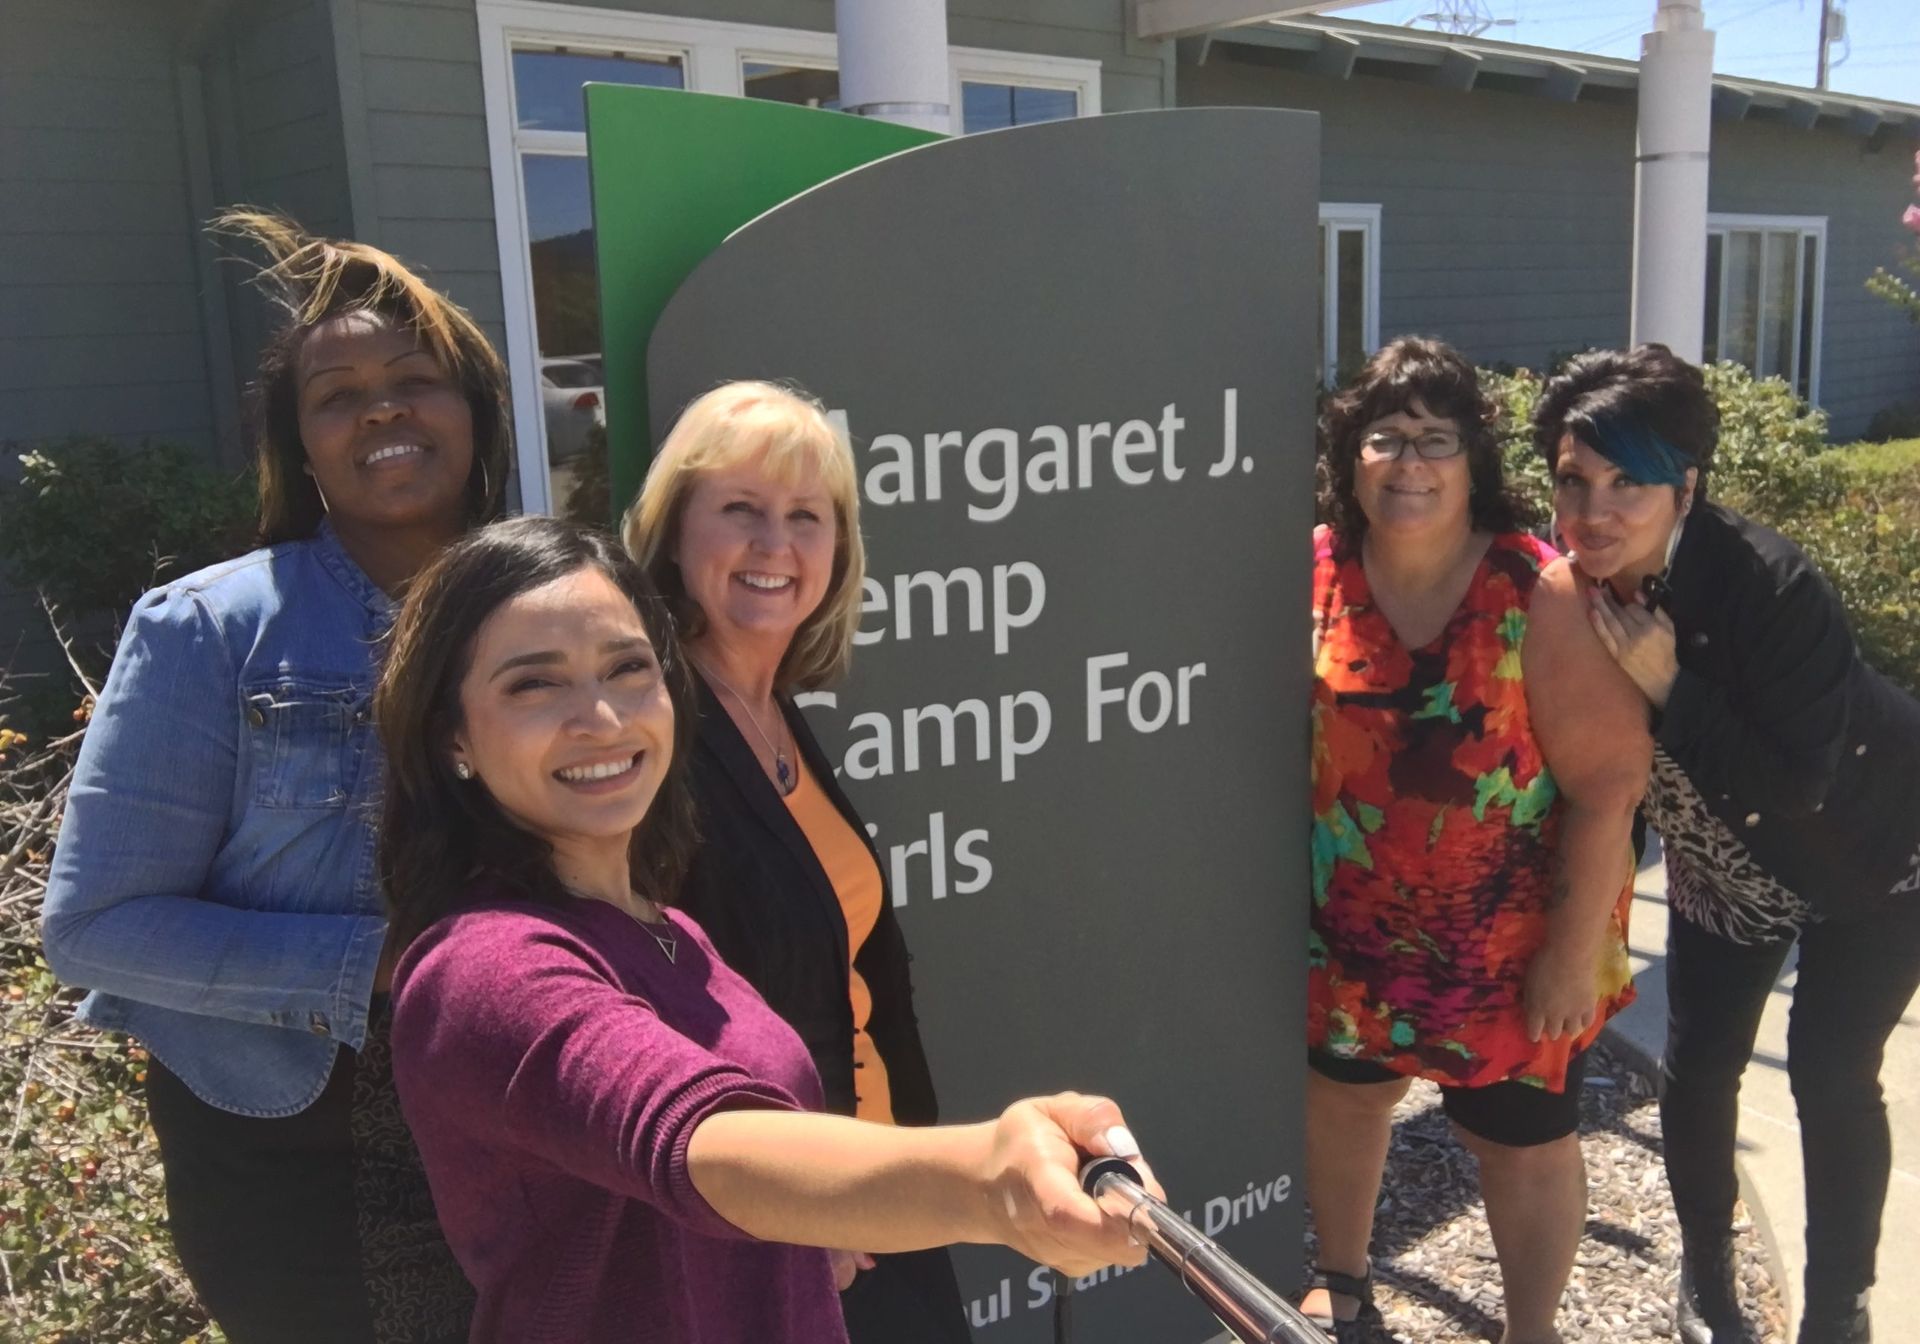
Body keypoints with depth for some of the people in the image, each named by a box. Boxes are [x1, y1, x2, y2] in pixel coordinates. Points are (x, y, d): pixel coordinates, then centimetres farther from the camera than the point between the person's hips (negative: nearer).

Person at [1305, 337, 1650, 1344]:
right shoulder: (1313, 572, -9)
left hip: (1513, 939, -3)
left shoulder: (1540, 596, -20)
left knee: (1523, 1142, 12)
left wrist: (1573, 952, -17)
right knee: (1341, 1092, 21)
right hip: (1350, 922, 4)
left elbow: (1608, 782, -18)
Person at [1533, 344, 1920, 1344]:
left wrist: (1667, 685, -39)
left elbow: (1798, 785, -32)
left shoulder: (1769, 586, -34)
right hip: (1722, 865, 4)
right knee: (1697, 1070, 5)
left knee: (1831, 1077, -1)